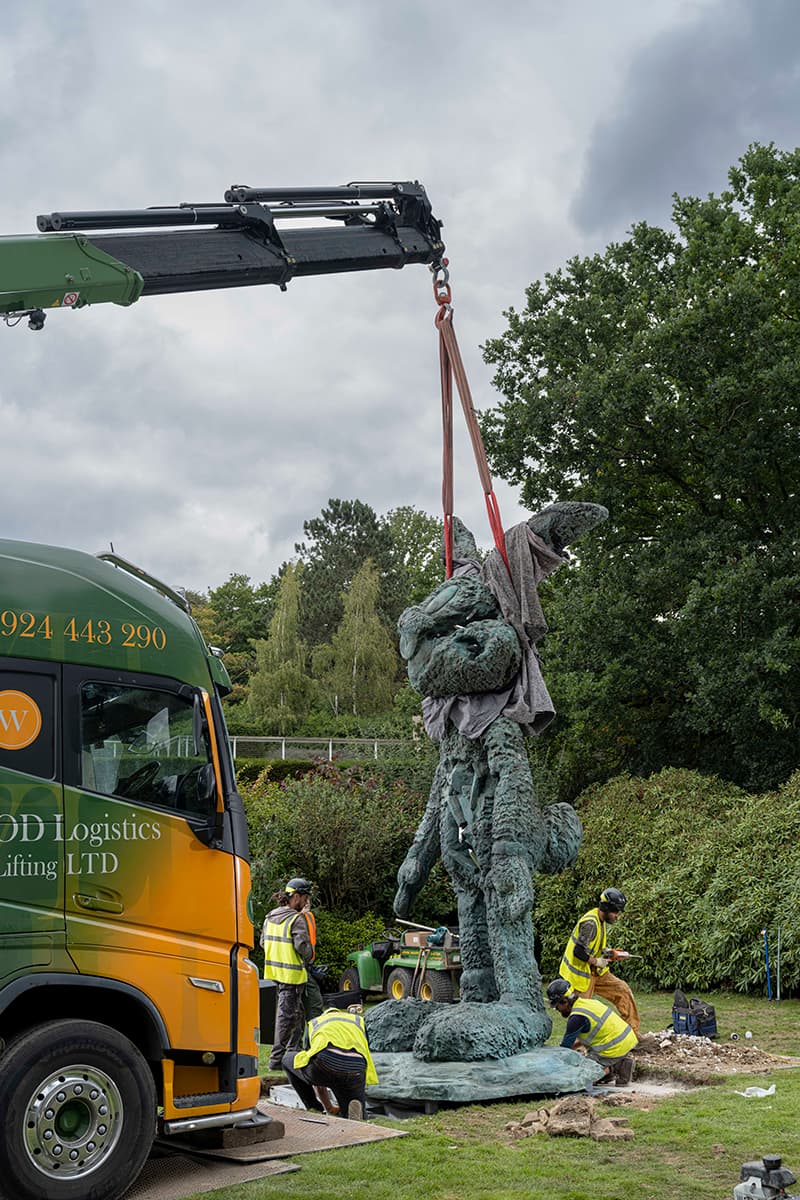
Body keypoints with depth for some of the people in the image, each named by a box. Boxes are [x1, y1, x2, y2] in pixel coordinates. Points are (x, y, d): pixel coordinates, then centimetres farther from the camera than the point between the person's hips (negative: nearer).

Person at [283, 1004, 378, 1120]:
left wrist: (328, 1108, 48)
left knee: (288, 1059, 32)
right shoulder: (360, 1021, 35)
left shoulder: (314, 1023, 34)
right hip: (355, 1070, 1)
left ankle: (315, 1110, 24)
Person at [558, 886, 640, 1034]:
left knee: (623, 991, 6)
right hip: (581, 973, -9)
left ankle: (633, 1032, 13)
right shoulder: (590, 923, -25)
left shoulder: (602, 921, 6)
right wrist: (596, 962, -18)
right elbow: (579, 952, -30)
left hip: (596, 971, 9)